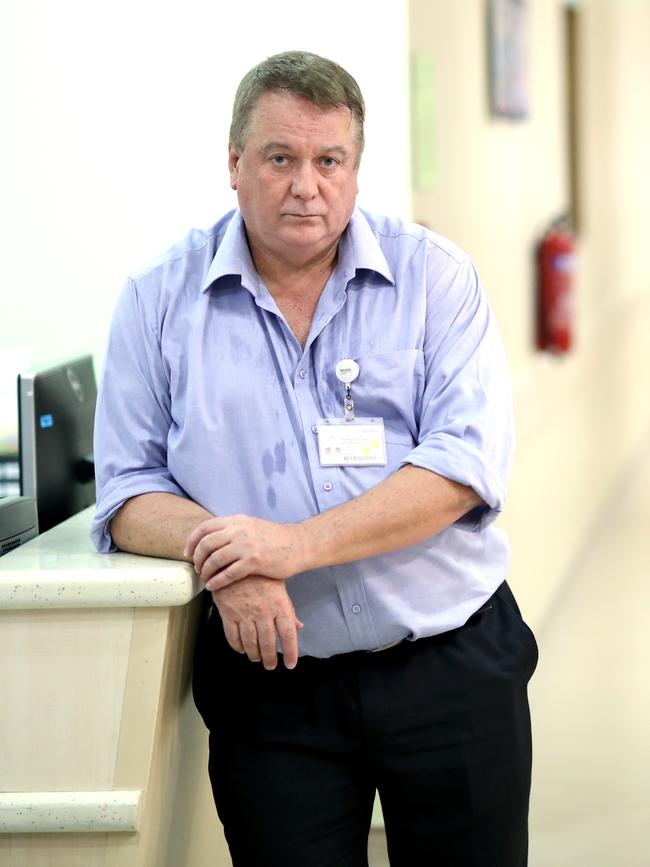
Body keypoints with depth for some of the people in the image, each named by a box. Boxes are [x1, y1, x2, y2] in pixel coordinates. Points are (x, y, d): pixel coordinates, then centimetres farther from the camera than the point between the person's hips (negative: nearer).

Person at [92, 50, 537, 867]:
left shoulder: (434, 276, 0)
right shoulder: (160, 299, 3)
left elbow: (467, 461, -11)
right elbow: (129, 491, 2)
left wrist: (299, 545, -21)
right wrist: (221, 561, -19)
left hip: (453, 667, 0)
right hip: (271, 680, 0)